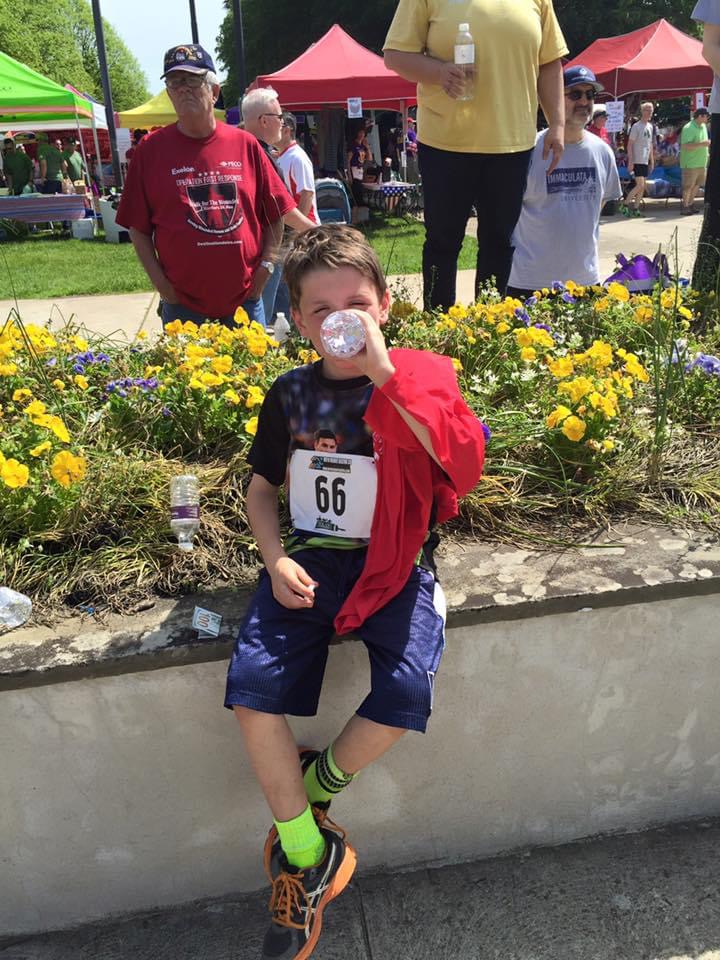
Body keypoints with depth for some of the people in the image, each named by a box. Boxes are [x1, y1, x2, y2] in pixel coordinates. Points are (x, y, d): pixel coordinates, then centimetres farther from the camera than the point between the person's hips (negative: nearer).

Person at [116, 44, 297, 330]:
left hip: (246, 299, 1)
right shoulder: (150, 149, 1)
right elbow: (138, 228, 3)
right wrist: (160, 282, -6)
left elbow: (275, 214, 9)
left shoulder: (245, 144, 4)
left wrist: (266, 266, 0)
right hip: (183, 306, -1)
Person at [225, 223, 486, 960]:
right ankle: (304, 855, 4)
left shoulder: (416, 379, -3)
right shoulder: (290, 394, 5)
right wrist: (276, 560, -3)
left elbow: (466, 463, -21)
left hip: (393, 565, -2)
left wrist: (383, 373, -25)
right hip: (309, 559, 2)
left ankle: (315, 784, 9)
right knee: (252, 683, -18)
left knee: (406, 691, -25)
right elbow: (261, 486, 15)